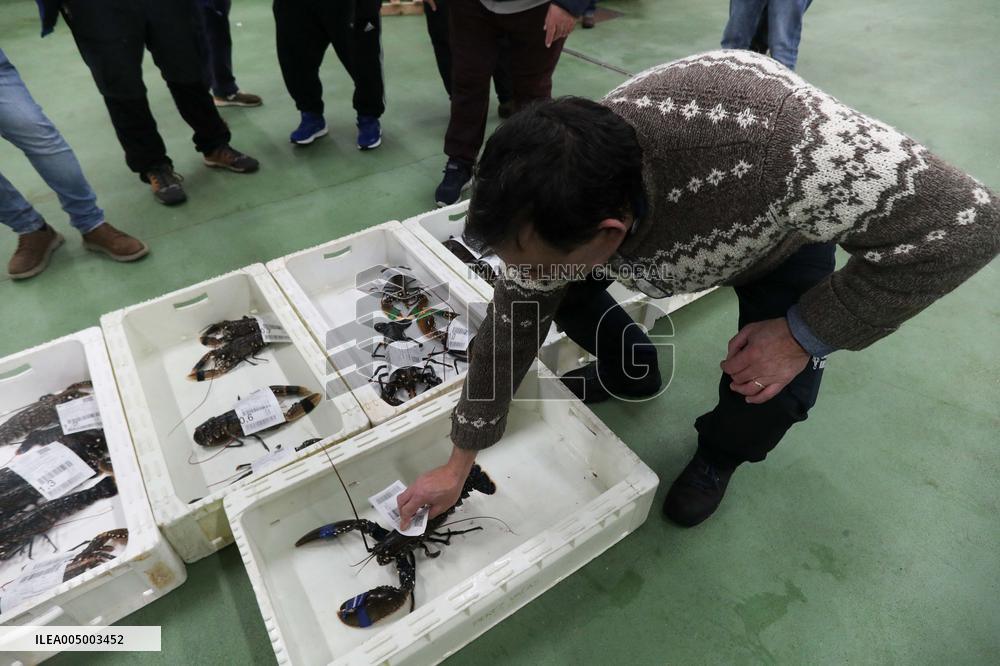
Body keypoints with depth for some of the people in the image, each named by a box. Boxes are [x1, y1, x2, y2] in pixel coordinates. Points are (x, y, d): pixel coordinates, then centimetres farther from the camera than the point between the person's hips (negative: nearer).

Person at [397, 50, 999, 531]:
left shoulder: (774, 148, -48)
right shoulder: (563, 199, -32)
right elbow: (513, 321, -19)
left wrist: (805, 333, -32)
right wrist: (459, 463, -11)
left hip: (798, 216, -3)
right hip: (678, 219, 3)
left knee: (776, 389, -24)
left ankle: (720, 454, 14)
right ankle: (632, 373, 23)